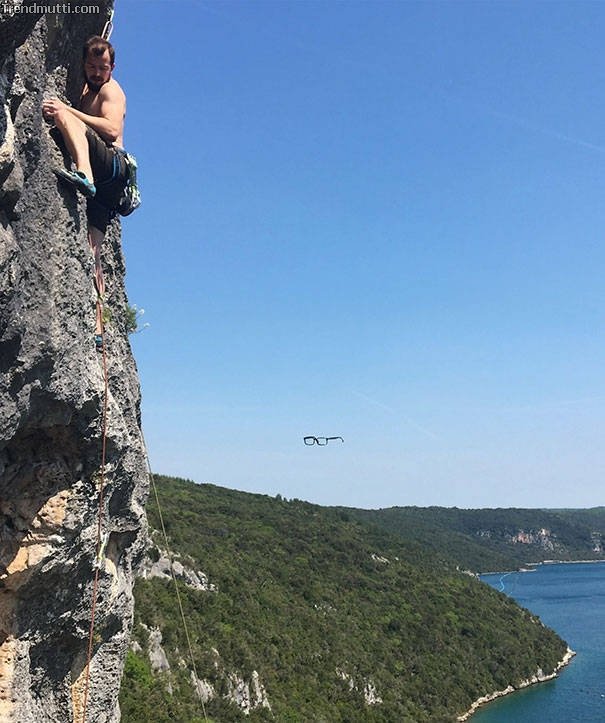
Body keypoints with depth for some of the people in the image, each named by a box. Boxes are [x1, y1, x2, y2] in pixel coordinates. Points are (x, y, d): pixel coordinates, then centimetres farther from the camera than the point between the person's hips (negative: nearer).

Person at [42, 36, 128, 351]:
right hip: (100, 181, 8)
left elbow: (112, 130, -13)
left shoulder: (110, 89, 5)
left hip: (112, 165, -7)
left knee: (62, 115, -23)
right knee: (91, 253, -3)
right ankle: (97, 328, -7)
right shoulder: (85, 91, 32)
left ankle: (84, 175, -47)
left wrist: (66, 110, -18)